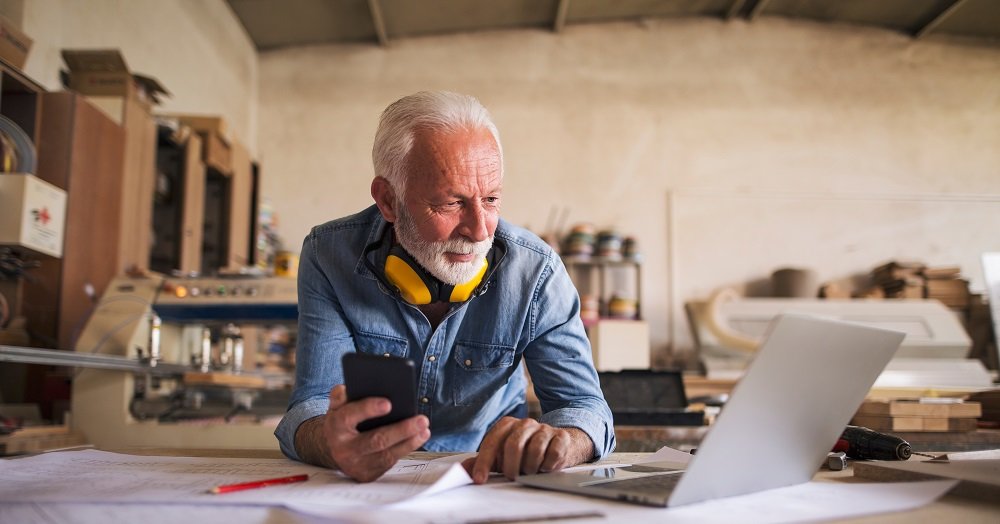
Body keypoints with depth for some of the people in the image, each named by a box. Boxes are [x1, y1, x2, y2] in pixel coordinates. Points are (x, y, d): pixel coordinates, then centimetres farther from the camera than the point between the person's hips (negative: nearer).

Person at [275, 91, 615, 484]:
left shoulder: (535, 271, -13)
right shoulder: (329, 257, -13)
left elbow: (584, 404, -13)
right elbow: (312, 401, -17)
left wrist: (554, 441, -37)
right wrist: (329, 441, -41)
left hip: (490, 485, 1)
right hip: (368, 491, 0)